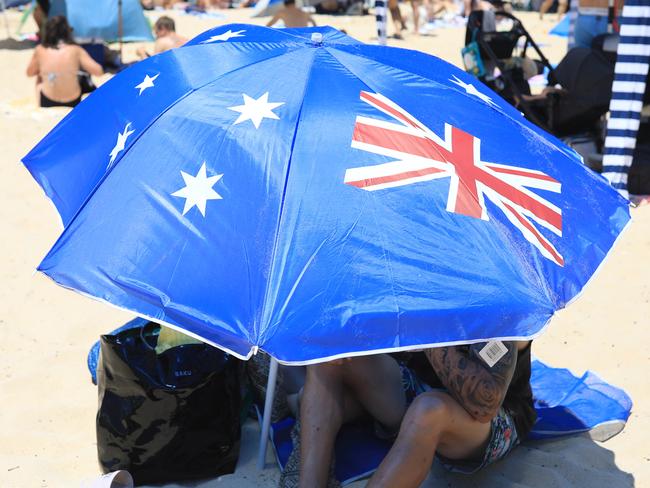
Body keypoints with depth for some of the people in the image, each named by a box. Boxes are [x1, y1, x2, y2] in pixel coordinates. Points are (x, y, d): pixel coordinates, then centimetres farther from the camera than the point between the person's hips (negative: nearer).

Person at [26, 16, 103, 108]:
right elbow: (98, 72, -13)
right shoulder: (75, 50, -12)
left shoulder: (40, 50, -7)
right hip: (73, 103, -1)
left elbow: (30, 73, 7)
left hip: (47, 103, 1)